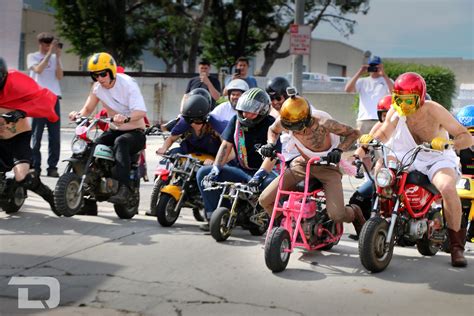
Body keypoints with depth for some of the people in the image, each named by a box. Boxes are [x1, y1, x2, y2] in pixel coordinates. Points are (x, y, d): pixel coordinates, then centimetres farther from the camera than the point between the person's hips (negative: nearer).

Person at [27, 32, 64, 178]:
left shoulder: (55, 58, 15)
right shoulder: (32, 57, 9)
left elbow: (60, 76, 3)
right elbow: (38, 69, -10)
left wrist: (58, 56, -2)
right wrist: (49, 53, -8)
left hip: (54, 98, 3)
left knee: (55, 136, 0)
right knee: (36, 135, -2)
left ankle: (52, 167, 4)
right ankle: (35, 167, 1)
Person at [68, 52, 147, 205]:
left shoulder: (127, 83, -17)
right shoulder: (97, 87, 3)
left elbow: (141, 111, -29)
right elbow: (88, 108, 10)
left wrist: (126, 118, -50)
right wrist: (79, 114, -15)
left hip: (135, 131, -6)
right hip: (114, 130, 6)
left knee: (120, 142, -38)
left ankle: (124, 189, -48)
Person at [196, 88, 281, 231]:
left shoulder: (270, 125, -13)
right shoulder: (236, 120, 4)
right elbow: (226, 146, 1)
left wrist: (258, 176, -36)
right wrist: (216, 168, -13)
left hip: (264, 172, -5)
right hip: (241, 171, 5)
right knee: (203, 173, -8)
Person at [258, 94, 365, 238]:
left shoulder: (322, 123, -30)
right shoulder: (283, 122, -18)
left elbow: (353, 133, -17)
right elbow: (273, 130, 9)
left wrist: (339, 150, -31)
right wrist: (270, 144, -12)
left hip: (327, 166, -4)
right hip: (302, 164, 4)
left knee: (337, 215, -23)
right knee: (265, 200, -10)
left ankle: (354, 212, 16)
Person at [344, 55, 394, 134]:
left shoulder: (387, 81, 13)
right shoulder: (362, 81, 17)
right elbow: (347, 89, 3)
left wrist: (384, 75, -11)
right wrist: (359, 73, -2)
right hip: (363, 120, 2)